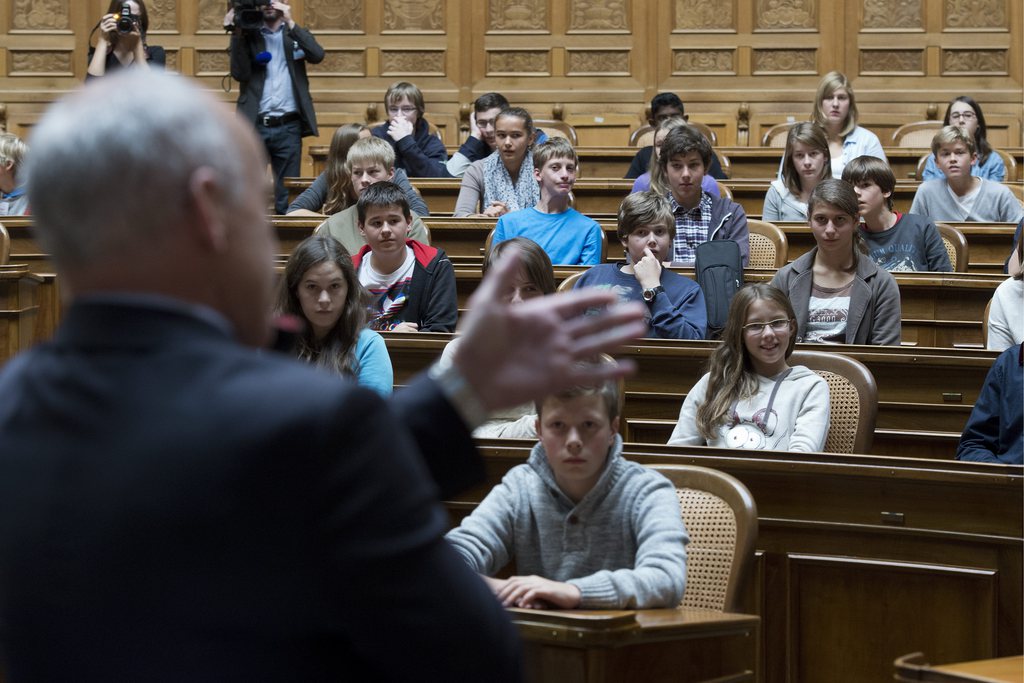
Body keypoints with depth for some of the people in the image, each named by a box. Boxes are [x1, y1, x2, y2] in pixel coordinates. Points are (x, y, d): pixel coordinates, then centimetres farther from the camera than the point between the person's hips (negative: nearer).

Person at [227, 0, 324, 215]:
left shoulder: (295, 33, 12)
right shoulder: (247, 34, 9)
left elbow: (317, 56, -7)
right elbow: (240, 74, -3)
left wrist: (290, 23, -11)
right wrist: (237, 34, -10)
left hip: (288, 126, 1)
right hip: (255, 125, -1)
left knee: (287, 195, 1)